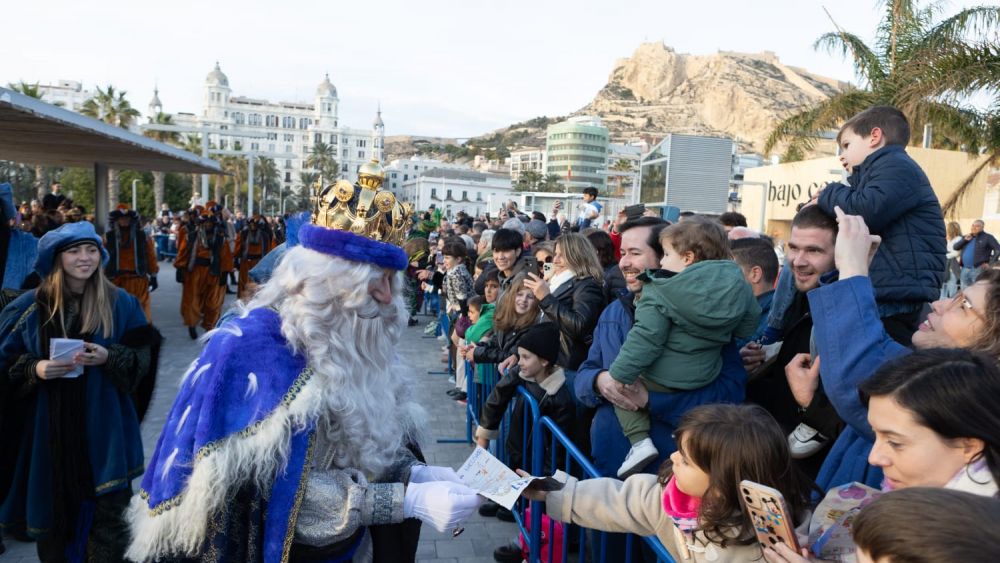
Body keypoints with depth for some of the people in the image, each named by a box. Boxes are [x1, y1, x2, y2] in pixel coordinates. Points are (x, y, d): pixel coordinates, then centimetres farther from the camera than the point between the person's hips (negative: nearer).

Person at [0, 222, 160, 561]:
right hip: (48, 431, 1)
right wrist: (35, 370, -14)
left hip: (104, 430, -1)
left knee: (107, 519, 2)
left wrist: (110, 358, -17)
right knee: (53, 512, 12)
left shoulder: (121, 304, 0)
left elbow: (144, 358, 1)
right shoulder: (29, 308, 1)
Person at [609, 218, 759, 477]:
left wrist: (620, 373, -16)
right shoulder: (738, 285, -5)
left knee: (618, 386, 17)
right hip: (707, 376, 6)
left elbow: (645, 339, -23)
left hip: (662, 378, -6)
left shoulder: (661, 293, -21)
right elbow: (747, 328, 5)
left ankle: (640, 441, 2)